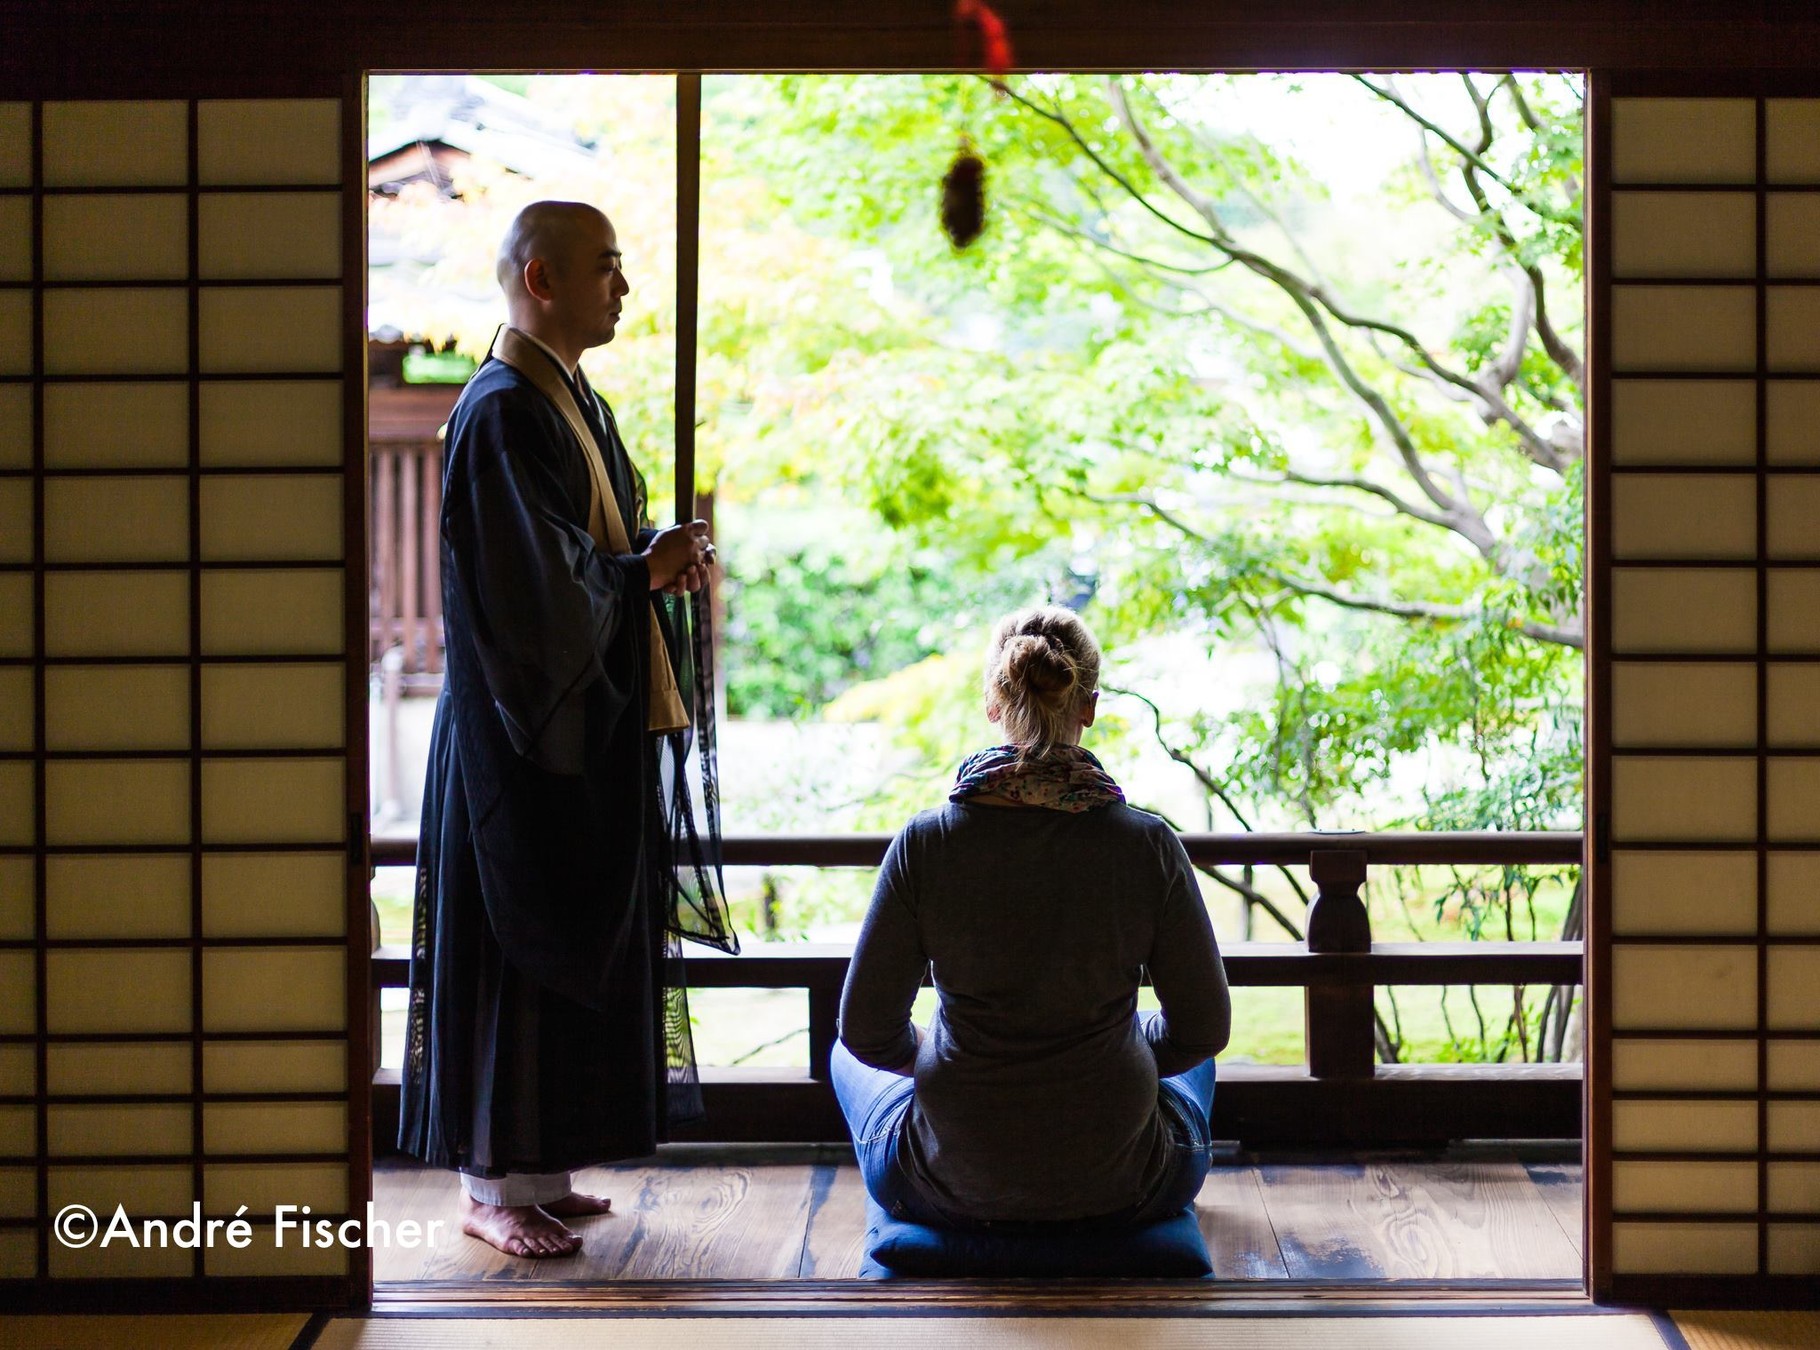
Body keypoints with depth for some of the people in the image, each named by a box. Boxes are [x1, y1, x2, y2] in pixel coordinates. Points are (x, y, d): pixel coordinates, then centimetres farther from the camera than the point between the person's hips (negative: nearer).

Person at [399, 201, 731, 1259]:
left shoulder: (570, 400, 15)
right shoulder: (501, 415, -16)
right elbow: (531, 586, -22)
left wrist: (663, 561, 0)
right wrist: (645, 574, -9)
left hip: (589, 731, 10)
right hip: (526, 738, -10)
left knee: (578, 943, 12)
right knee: (520, 946, -3)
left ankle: (538, 1168, 21)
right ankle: (493, 1187, 6)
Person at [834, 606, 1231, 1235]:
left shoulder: (925, 841, -13)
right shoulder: (1149, 845, -13)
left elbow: (867, 1030, -6)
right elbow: (1203, 1028, -4)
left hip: (951, 1186, -1)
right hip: (1119, 1188, 2)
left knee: (851, 1055, 33)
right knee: (1190, 1059, 36)